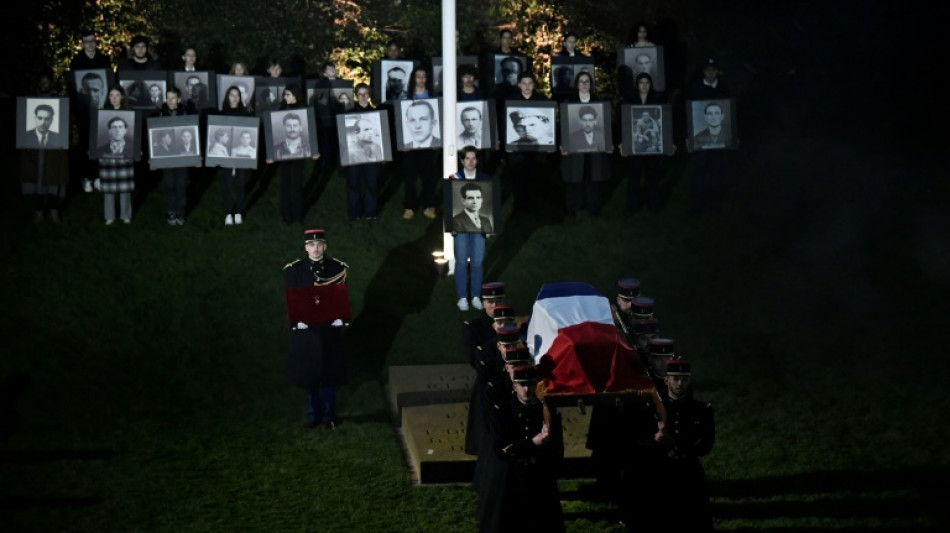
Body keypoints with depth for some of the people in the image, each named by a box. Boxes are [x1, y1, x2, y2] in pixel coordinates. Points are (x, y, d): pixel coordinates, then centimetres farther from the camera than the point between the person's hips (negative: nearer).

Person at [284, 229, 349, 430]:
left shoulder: (338, 268, -2)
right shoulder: (294, 270, -3)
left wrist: (339, 317, -13)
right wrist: (297, 319, -17)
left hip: (330, 328, 0)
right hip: (306, 328, 0)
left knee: (330, 373, 7)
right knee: (309, 373, 8)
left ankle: (329, 415, 20)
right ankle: (314, 415, 22)